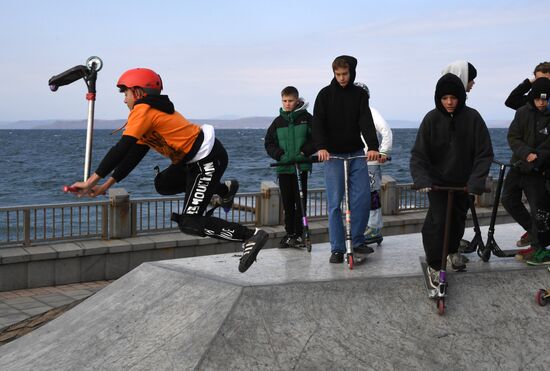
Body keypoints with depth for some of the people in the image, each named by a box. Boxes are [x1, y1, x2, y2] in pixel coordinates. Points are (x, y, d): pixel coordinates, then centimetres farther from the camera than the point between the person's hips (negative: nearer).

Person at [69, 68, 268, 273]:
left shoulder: (142, 110, -12)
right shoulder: (152, 110, 18)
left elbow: (121, 149, -19)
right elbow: (134, 155, 17)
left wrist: (91, 181, -17)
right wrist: (106, 185, 13)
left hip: (208, 160, -10)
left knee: (190, 224, -10)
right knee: (163, 184, 26)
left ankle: (250, 236, -12)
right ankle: (224, 189, 29)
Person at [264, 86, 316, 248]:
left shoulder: (306, 118, 1)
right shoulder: (278, 121, 8)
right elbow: (269, 142, 11)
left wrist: (305, 152, -11)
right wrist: (279, 155, -4)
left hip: (301, 166, -3)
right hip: (283, 168, 3)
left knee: (300, 201, -4)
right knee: (287, 203, 7)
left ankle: (299, 234, 3)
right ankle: (289, 233, 15)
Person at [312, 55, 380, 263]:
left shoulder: (360, 94, 5)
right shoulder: (325, 94, 0)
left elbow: (366, 122, -7)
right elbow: (318, 123, -9)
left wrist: (373, 146, -23)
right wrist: (320, 147, -26)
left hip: (356, 153, 2)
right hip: (332, 154, -2)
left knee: (363, 197, -3)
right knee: (334, 202, -3)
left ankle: (357, 241, 12)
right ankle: (337, 248, 3)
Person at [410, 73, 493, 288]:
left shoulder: (472, 117, -12)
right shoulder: (432, 119, -12)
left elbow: (484, 153, -11)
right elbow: (418, 153, -13)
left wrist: (477, 180, -24)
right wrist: (421, 178, -29)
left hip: (463, 182, 2)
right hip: (438, 181, -2)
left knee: (458, 219, 18)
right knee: (437, 220, -15)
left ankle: (453, 250, 47)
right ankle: (434, 265, 1)